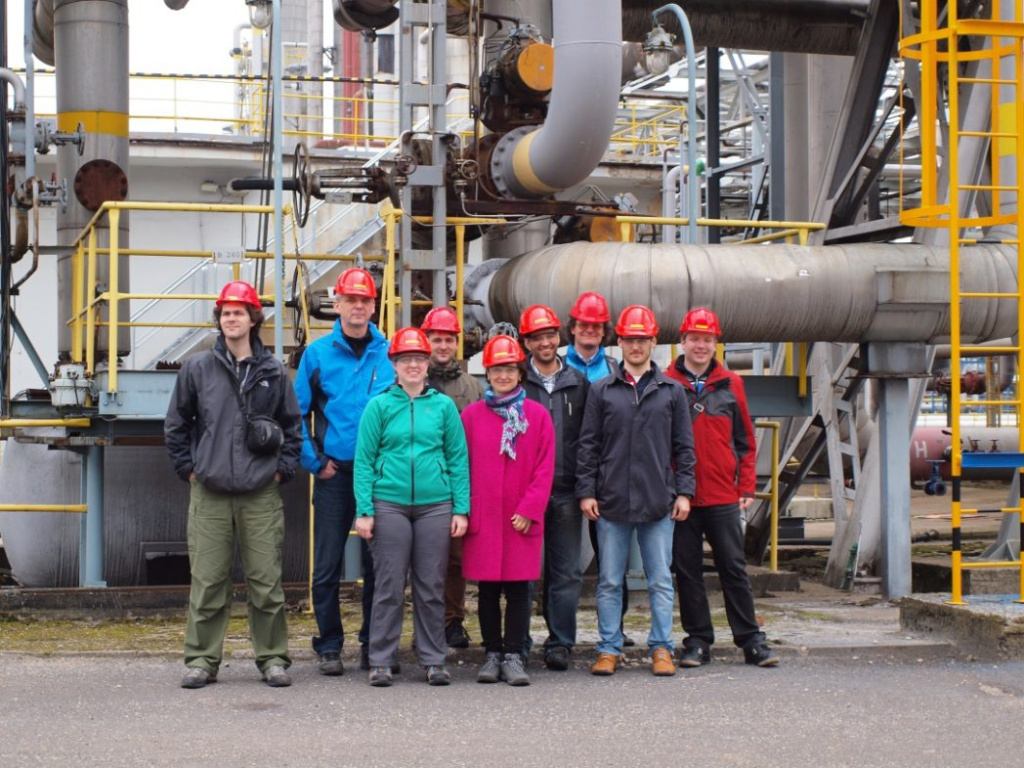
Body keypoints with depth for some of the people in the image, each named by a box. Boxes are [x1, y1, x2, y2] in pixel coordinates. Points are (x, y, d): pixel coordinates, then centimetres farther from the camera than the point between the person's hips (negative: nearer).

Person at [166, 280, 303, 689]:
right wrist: (188, 468, 6)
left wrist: (282, 469, 6)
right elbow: (176, 425, 12)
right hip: (209, 493, 0)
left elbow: (293, 426, 14)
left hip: (261, 494, 0)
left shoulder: (273, 372, 6)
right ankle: (202, 659, 10)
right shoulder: (197, 368, 5)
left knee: (266, 582, 2)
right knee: (207, 582, 2)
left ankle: (273, 658, 11)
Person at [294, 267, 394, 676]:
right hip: (334, 473, -1)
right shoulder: (318, 353, 3)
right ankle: (329, 646, 13)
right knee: (327, 566, 2)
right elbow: (296, 414, 4)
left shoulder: (391, 352, 4)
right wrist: (314, 461, -2)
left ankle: (373, 643, 18)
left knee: (378, 563, 6)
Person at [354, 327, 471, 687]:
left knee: (431, 587, 6)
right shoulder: (379, 406, 3)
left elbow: (458, 459, 7)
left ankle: (434, 661, 15)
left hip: (435, 505, 1)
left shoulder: (444, 406, 7)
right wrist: (364, 510, -6)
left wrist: (461, 508, 0)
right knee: (389, 587, 1)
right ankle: (380, 661, 9)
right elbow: (364, 460, 1)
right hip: (389, 504, -1)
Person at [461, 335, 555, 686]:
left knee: (519, 588, 2)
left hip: (522, 520, 0)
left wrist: (529, 509, -8)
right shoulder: (472, 415, 4)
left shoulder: (537, 415, 3)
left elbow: (545, 467, 0)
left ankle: (513, 656, 9)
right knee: (488, 589, 7)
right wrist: (464, 510, -2)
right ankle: (492, 654, 16)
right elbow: (462, 465, 5)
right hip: (483, 518, 0)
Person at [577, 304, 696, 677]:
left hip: (658, 504, 0)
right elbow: (588, 445, 7)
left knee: (660, 580, 4)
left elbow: (684, 447, 9)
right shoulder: (602, 391, 7)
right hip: (611, 503, 0)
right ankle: (609, 649, 12)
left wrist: (684, 492, 1)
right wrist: (586, 491, 0)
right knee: (609, 582, 5)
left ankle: (661, 648, 12)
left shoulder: (672, 391, 8)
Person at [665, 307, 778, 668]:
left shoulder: (730, 385, 8)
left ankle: (751, 640, 9)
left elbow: (745, 441, 11)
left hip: (723, 497, 1)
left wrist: (746, 487, 5)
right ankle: (698, 641, 13)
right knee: (687, 571, 5)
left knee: (734, 568, 4)